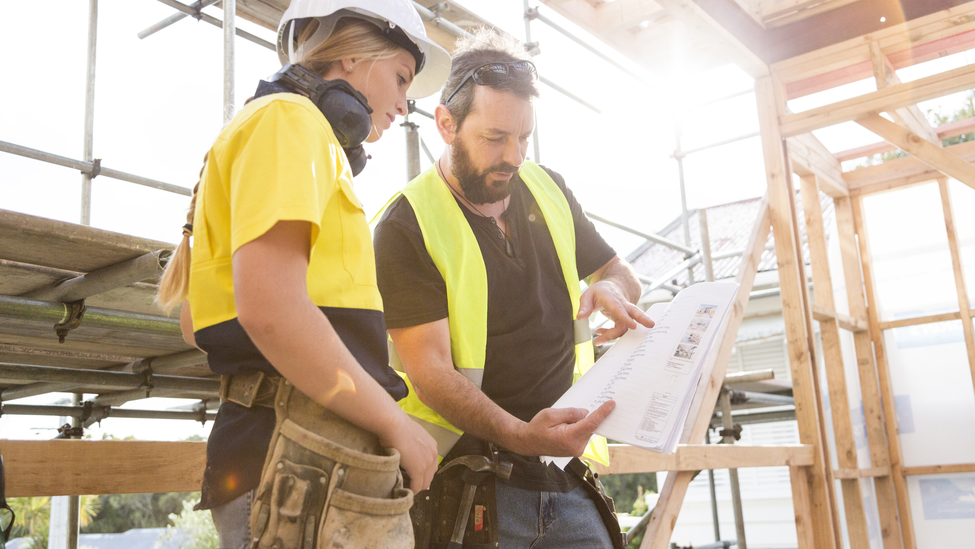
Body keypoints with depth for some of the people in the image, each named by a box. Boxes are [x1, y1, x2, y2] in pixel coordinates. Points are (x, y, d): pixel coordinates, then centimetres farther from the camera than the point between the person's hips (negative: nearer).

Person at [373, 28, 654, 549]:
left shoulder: (548, 190, 9)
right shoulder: (406, 227, -10)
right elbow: (430, 372, -16)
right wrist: (520, 435, -32)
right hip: (470, 486, -5)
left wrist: (611, 290, -5)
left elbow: (621, 273, 20)